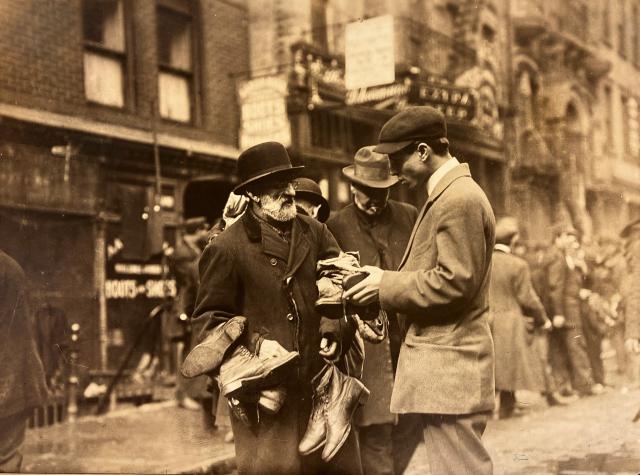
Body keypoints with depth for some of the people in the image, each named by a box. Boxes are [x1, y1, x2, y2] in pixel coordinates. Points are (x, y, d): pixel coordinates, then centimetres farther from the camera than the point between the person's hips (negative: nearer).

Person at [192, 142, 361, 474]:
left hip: (323, 384, 5)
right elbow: (209, 318, -2)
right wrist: (254, 345, -16)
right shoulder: (227, 247, -5)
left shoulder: (315, 233, 11)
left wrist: (337, 328, -8)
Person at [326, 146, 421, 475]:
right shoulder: (336, 226, 2)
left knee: (412, 427, 9)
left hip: (409, 337, 3)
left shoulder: (409, 217, 9)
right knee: (375, 432, -2)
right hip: (367, 346, -3)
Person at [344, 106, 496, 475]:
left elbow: (454, 283, -21)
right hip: (445, 361, 10)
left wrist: (386, 285, -12)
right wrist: (388, 280, 6)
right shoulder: (447, 195, 16)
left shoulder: (460, 199, -16)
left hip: (449, 366, -10)